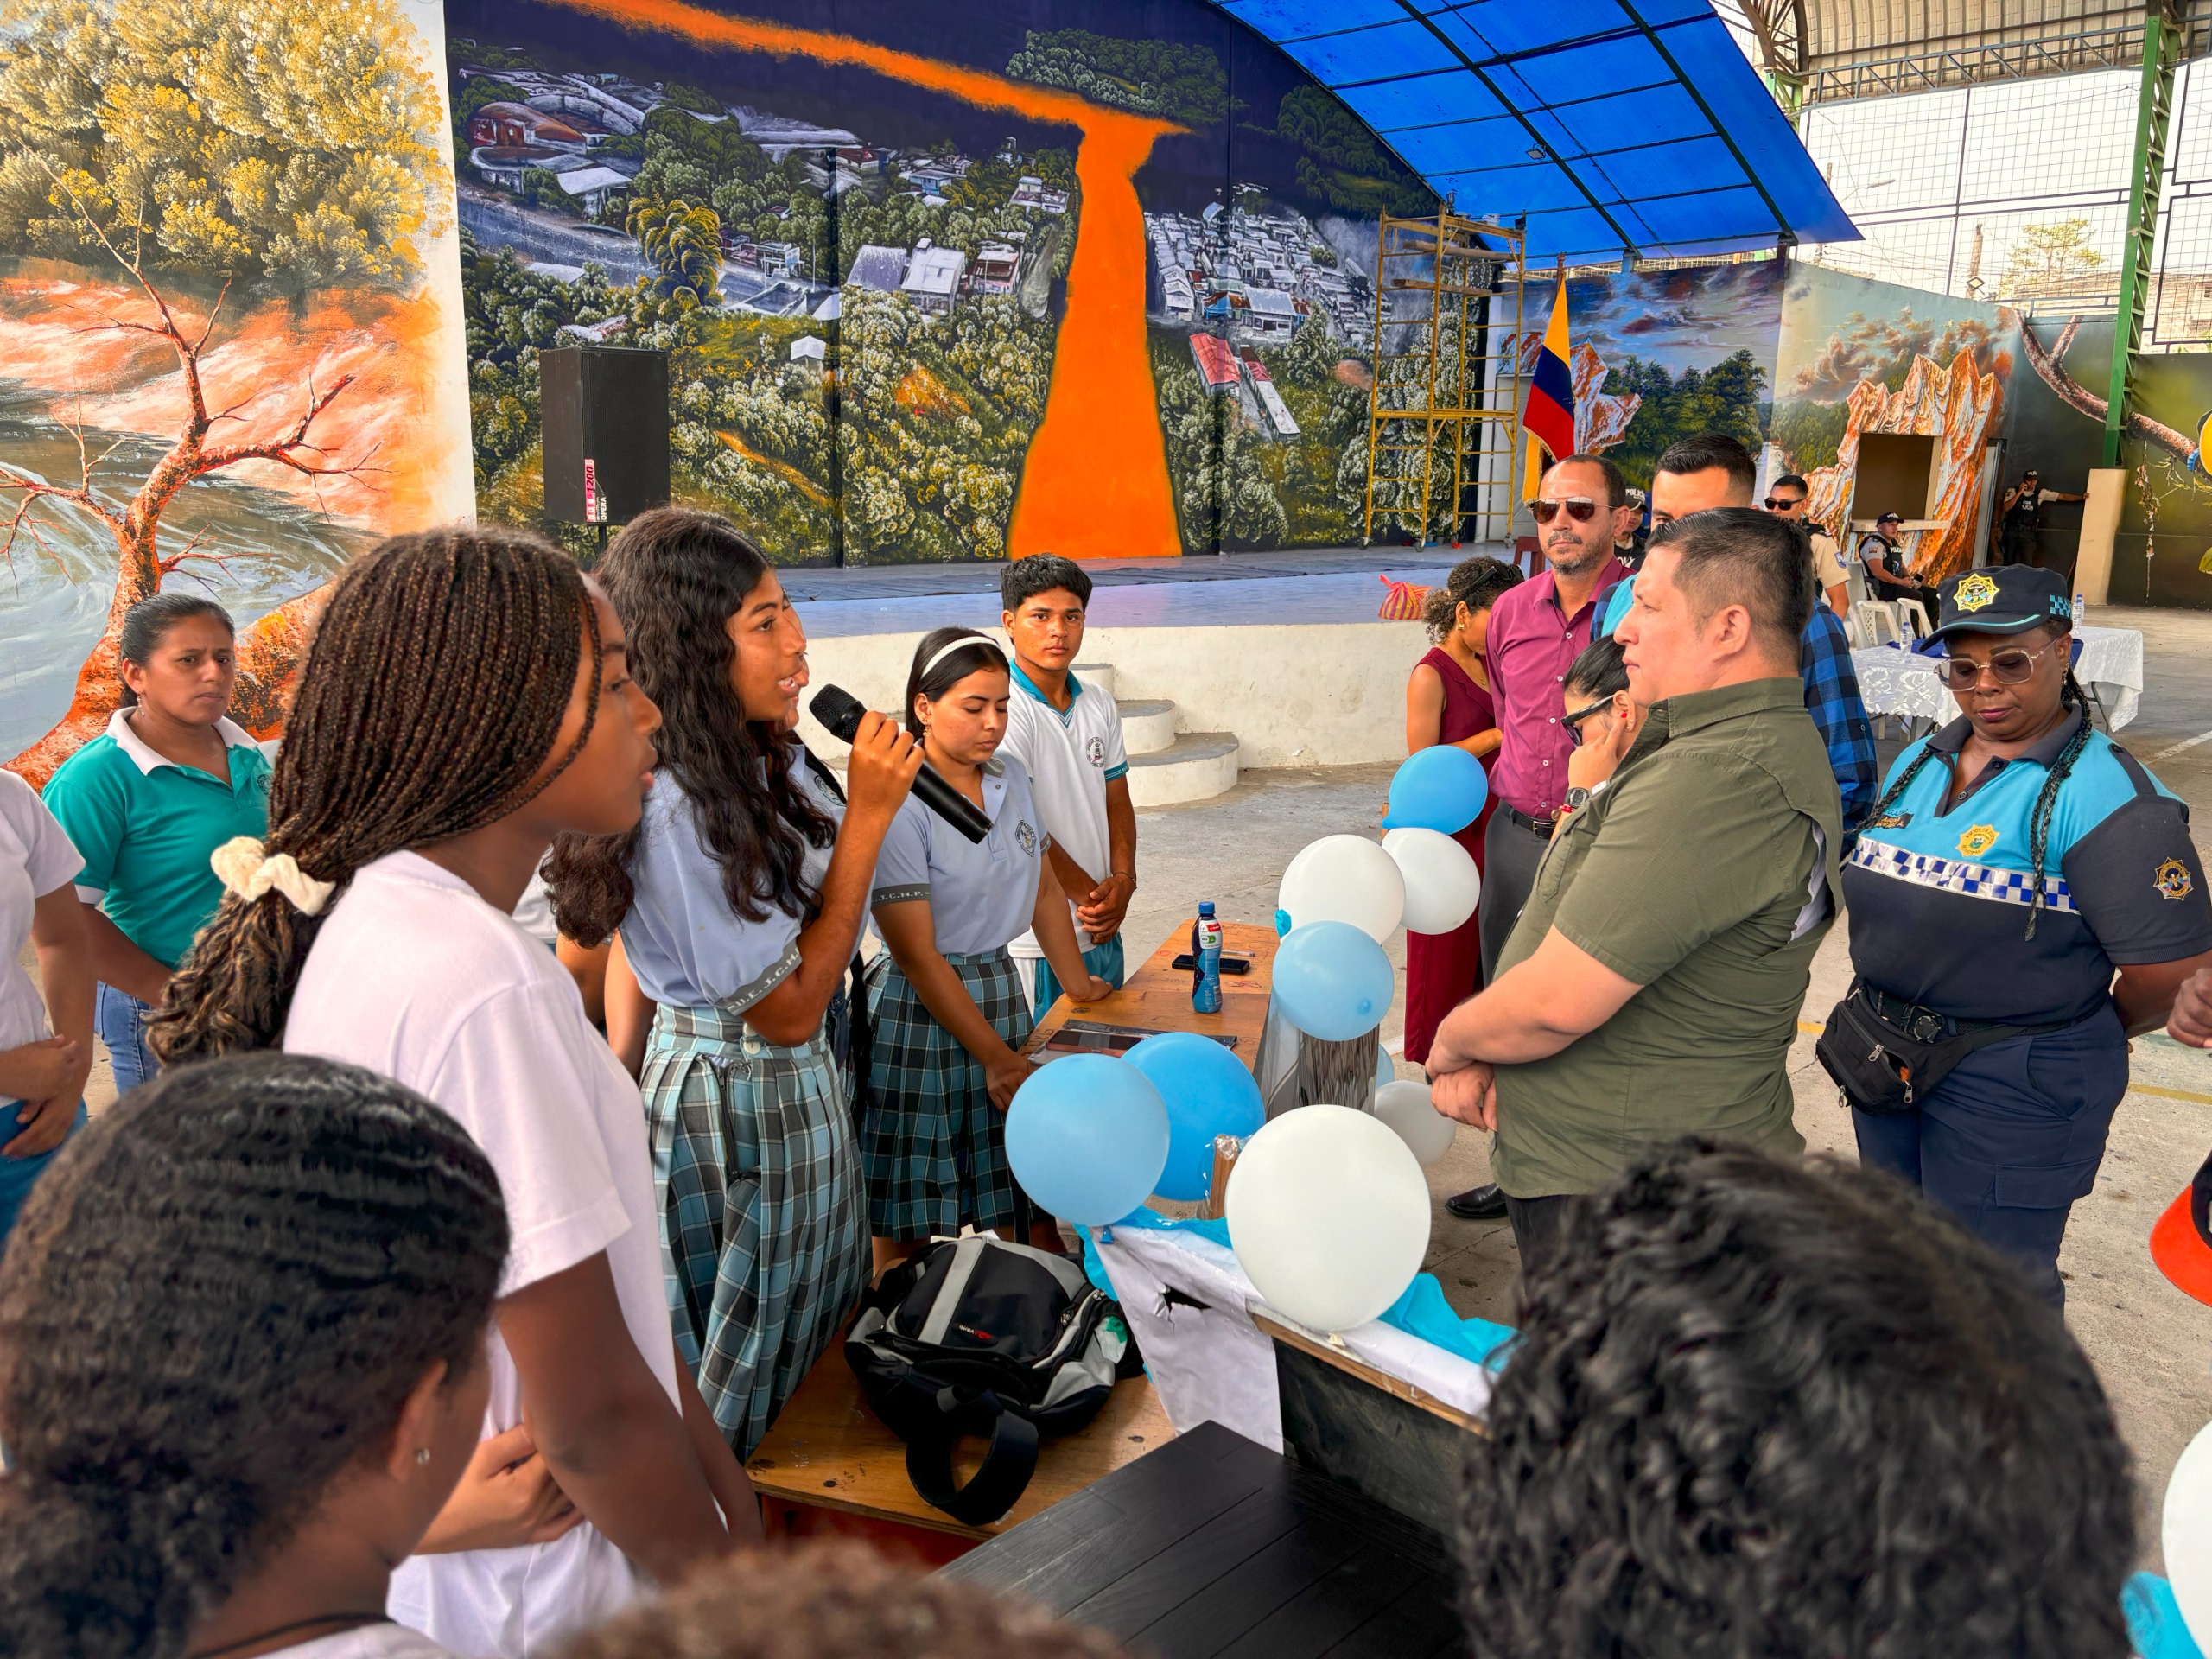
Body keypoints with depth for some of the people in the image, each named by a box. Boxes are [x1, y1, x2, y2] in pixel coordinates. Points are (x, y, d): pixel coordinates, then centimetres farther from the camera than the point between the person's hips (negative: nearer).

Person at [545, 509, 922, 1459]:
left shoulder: (757, 764, 0)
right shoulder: (677, 814, -30)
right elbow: (789, 1009, -24)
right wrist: (867, 816, -26)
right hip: (751, 1103, -10)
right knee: (759, 1375, 12)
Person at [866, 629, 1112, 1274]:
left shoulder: (1010, 778, 4)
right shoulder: (898, 803, -17)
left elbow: (1044, 887, 17)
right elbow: (917, 956, -17)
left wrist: (1077, 981, 19)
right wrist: (997, 1058, -15)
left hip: (1001, 990, 6)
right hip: (921, 1011, -6)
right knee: (909, 1227, 5)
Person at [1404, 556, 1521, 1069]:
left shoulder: (1487, 665, 9)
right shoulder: (1431, 675, -14)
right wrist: (1495, 737, -17)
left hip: (1489, 828, 7)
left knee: (1481, 946, 12)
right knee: (1444, 952, 2)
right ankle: (1430, 1063, 16)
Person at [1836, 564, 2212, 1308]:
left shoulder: (2104, 793, -19)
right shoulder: (1919, 763, 6)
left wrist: (2086, 1039, -5)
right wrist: (1884, 1010, 8)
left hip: (2013, 1086, -7)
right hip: (1889, 1056, 7)